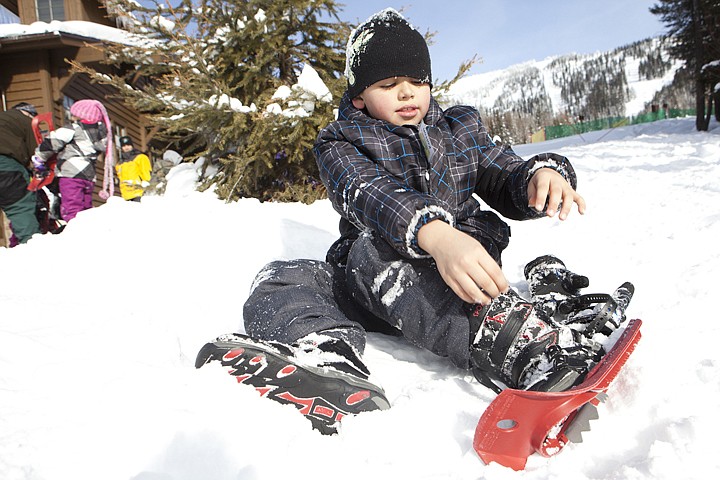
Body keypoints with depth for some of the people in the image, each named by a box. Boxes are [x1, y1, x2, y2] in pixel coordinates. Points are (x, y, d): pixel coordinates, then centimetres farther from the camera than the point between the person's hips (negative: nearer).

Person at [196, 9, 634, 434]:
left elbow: (507, 183, 11)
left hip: (462, 266, -1)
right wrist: (434, 234, -40)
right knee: (279, 281, -21)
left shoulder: (462, 127, 16)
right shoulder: (340, 144, 5)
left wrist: (542, 175, -17)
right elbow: (370, 193, -18)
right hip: (367, 285, 2)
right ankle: (323, 355, -52)